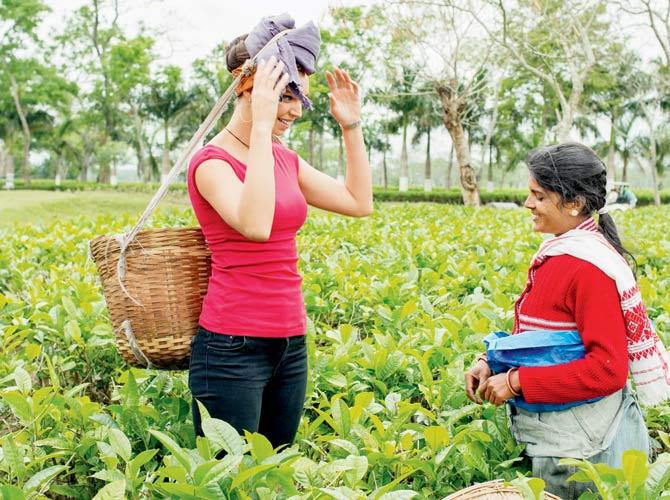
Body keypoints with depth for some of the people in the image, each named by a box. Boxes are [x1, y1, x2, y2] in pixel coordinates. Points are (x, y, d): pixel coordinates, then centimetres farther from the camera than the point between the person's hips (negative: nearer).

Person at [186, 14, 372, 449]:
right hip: (233, 346, -7)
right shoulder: (213, 162, -12)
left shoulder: (285, 159, 10)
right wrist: (261, 125, -29)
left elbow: (360, 203, 15)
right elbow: (255, 225, -32)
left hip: (290, 343, 8)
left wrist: (351, 125, 8)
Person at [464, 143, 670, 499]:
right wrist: (492, 360, -2)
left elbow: (609, 370, -25)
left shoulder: (588, 266, -23)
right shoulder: (558, 253, 4)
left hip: (580, 444, -8)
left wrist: (516, 381, -23)